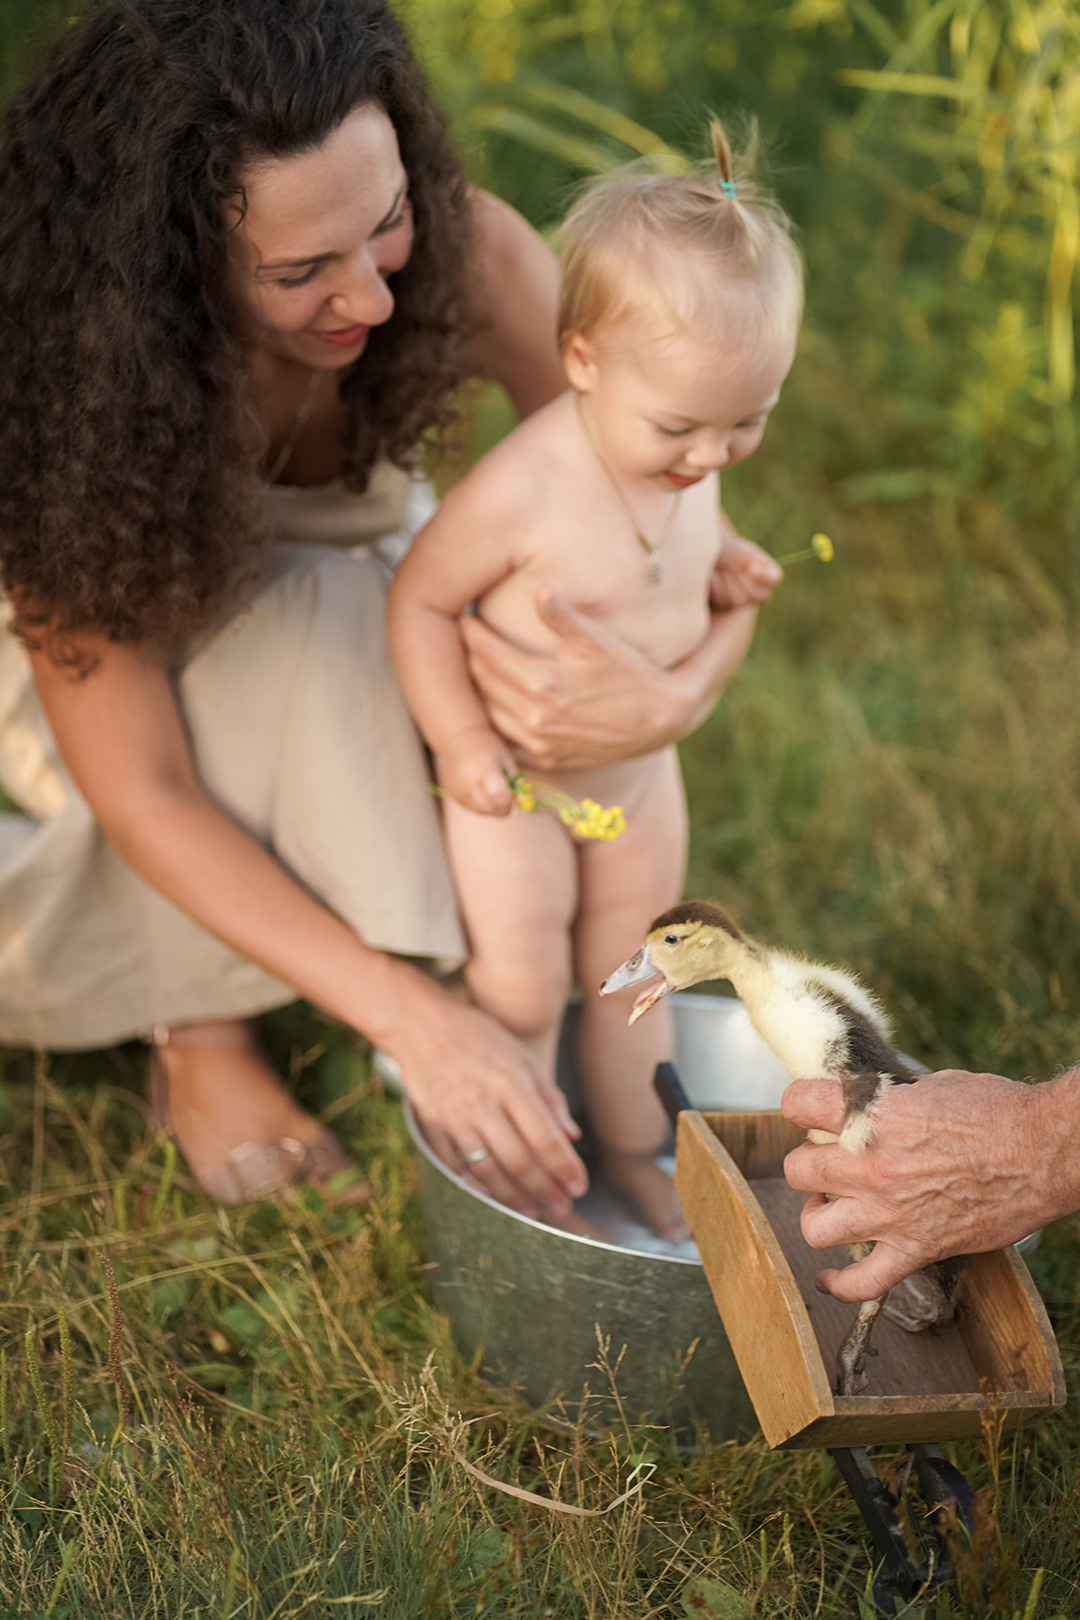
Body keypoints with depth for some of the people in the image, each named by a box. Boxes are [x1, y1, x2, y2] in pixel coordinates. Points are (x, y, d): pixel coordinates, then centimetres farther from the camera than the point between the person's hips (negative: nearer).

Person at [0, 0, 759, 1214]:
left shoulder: (467, 255, -31)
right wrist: (415, 1020, -43)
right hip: (125, 644, -3)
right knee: (304, 624, -36)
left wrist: (672, 698, -47)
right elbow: (142, 796, -35)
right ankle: (203, 1028, -14)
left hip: (355, 607, 4)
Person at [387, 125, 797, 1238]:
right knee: (522, 993, 8)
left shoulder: (686, 458, -10)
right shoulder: (521, 490, -32)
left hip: (641, 771, 6)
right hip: (517, 781, -6)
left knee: (631, 971, 22)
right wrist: (463, 742, -24)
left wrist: (719, 568, -9)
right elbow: (420, 600, -19)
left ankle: (635, 1157, 42)